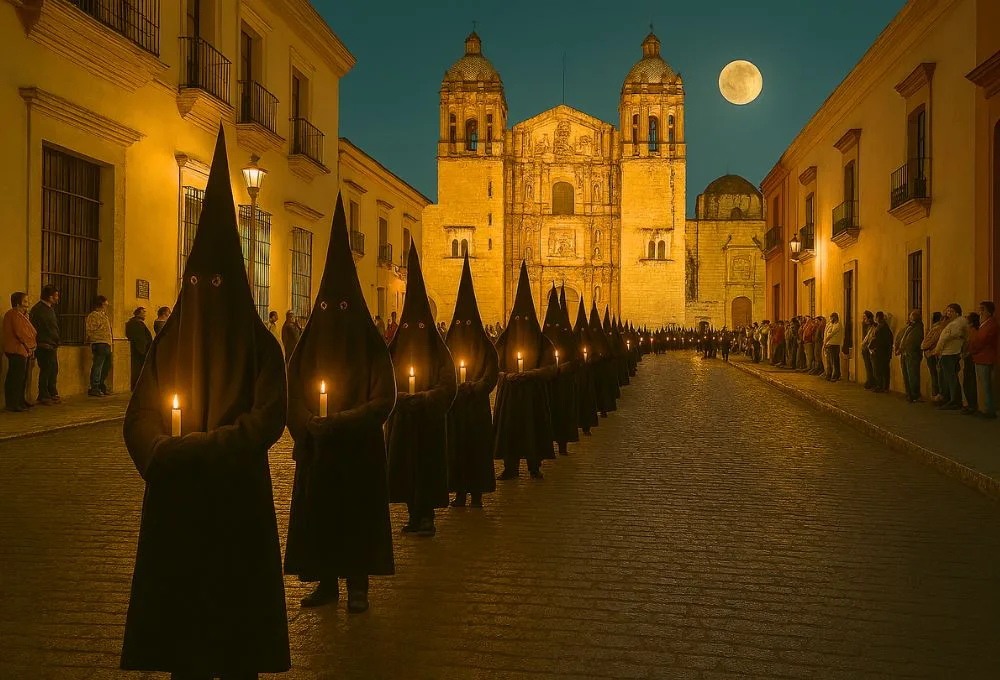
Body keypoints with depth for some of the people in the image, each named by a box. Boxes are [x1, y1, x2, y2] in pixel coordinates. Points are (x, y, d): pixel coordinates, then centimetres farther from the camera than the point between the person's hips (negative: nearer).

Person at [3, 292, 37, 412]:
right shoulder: (14, 314, -11)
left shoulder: (22, 315, 21)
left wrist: (31, 346, 7)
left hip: (23, 351, 11)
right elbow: (20, 333, -18)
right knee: (15, 378, -9)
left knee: (22, 378, 15)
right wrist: (31, 345, -8)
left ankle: (20, 402, 23)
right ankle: (12, 404, -7)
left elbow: (29, 332, 20)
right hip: (16, 351, -11)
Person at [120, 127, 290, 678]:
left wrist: (191, 450, -19)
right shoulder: (168, 344, 7)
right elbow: (139, 420, 4)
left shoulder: (259, 346, -5)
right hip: (174, 503, 3)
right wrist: (164, 456, -15)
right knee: (179, 610, 9)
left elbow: (268, 420, -14)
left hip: (237, 501, -3)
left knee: (235, 609, 5)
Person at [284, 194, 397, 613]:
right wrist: (307, 427, -12)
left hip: (358, 451, -3)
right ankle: (327, 582, 21)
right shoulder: (308, 345, 4)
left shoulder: (371, 346, -6)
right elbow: (293, 394, 4)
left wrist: (341, 421, -19)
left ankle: (358, 586, 15)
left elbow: (383, 400, -10)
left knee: (357, 514, 4)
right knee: (317, 514, 7)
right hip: (316, 451, 3)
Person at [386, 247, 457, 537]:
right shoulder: (396, 350, 6)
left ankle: (425, 517, 7)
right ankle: (417, 516, 19)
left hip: (429, 423, -4)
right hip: (402, 421, 4)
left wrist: (421, 399, -19)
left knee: (426, 467, -2)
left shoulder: (439, 353, -4)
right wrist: (401, 397, -13)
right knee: (406, 467, 7)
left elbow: (447, 386, -10)